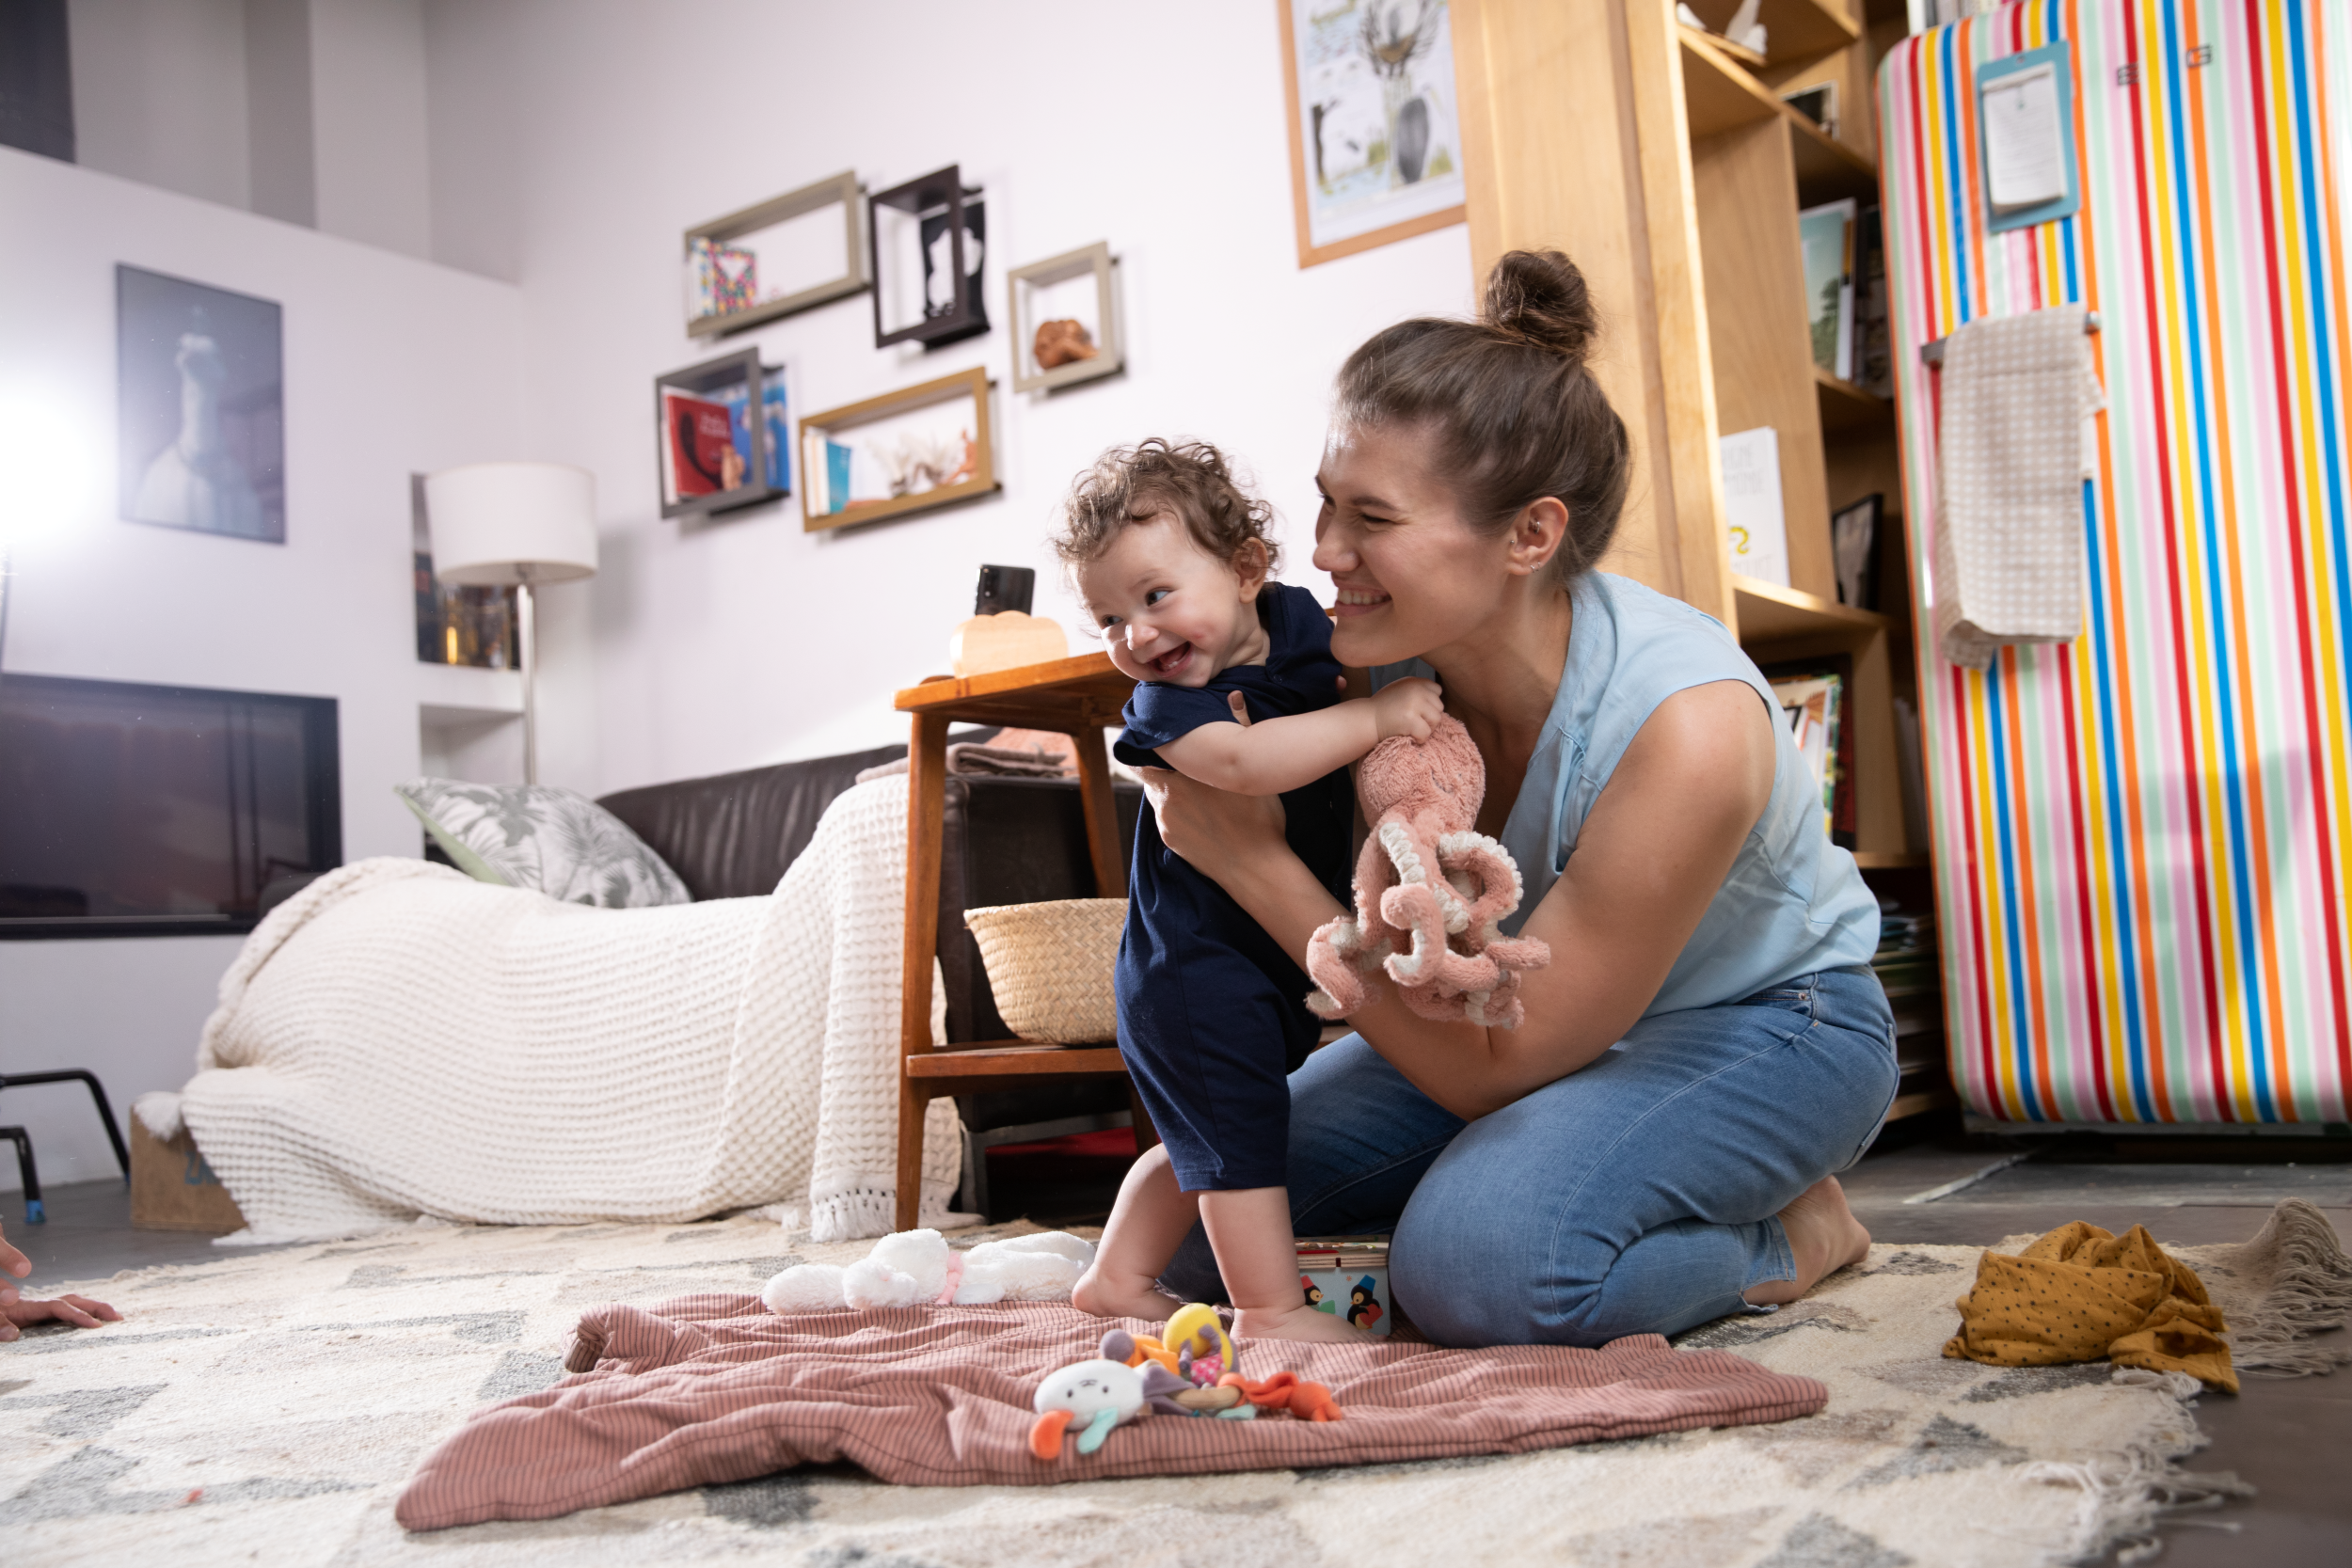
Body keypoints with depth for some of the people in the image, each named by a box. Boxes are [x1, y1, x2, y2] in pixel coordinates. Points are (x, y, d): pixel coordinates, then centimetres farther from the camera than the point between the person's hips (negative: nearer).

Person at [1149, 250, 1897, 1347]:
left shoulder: (1684, 729, -34)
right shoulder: (1389, 654, -17)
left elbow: (1489, 1071, -26)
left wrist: (1258, 865, -29)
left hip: (1766, 1023, -7)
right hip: (1535, 1007, 7)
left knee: (1478, 1262, -34)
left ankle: (1788, 1236, -3)